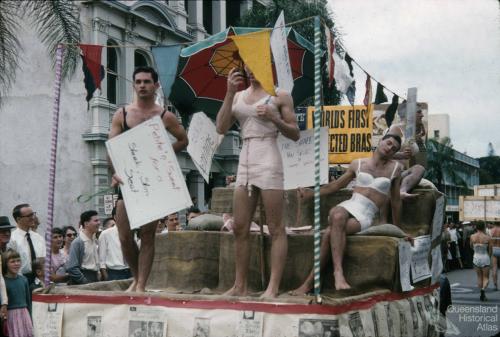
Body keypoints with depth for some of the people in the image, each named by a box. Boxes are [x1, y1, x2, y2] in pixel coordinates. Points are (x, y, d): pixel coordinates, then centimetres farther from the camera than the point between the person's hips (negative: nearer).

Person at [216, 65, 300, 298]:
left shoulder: (280, 96, 6)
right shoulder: (238, 96, 17)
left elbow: (295, 135, 5)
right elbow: (221, 128, 3)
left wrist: (274, 119, -12)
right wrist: (230, 93, -2)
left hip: (268, 159, -5)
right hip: (244, 162, 5)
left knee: (275, 228, -5)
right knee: (240, 228, 5)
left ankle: (273, 287, -5)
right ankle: (240, 286, 12)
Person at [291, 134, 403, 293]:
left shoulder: (395, 168, 12)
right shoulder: (358, 164, 16)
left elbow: (395, 200, 17)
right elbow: (336, 185, 23)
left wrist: (396, 228, 22)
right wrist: (310, 193, 13)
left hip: (365, 216, -2)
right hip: (347, 206, 2)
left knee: (330, 233, -30)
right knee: (337, 215, -38)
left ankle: (309, 283, -33)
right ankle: (338, 270, -41)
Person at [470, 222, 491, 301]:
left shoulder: (472, 237, -6)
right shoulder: (487, 237, -12)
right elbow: (490, 251, -4)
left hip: (476, 258, 2)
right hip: (485, 258, -2)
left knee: (479, 277, 17)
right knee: (486, 277, 8)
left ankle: (482, 295, 19)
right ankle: (483, 289, -21)